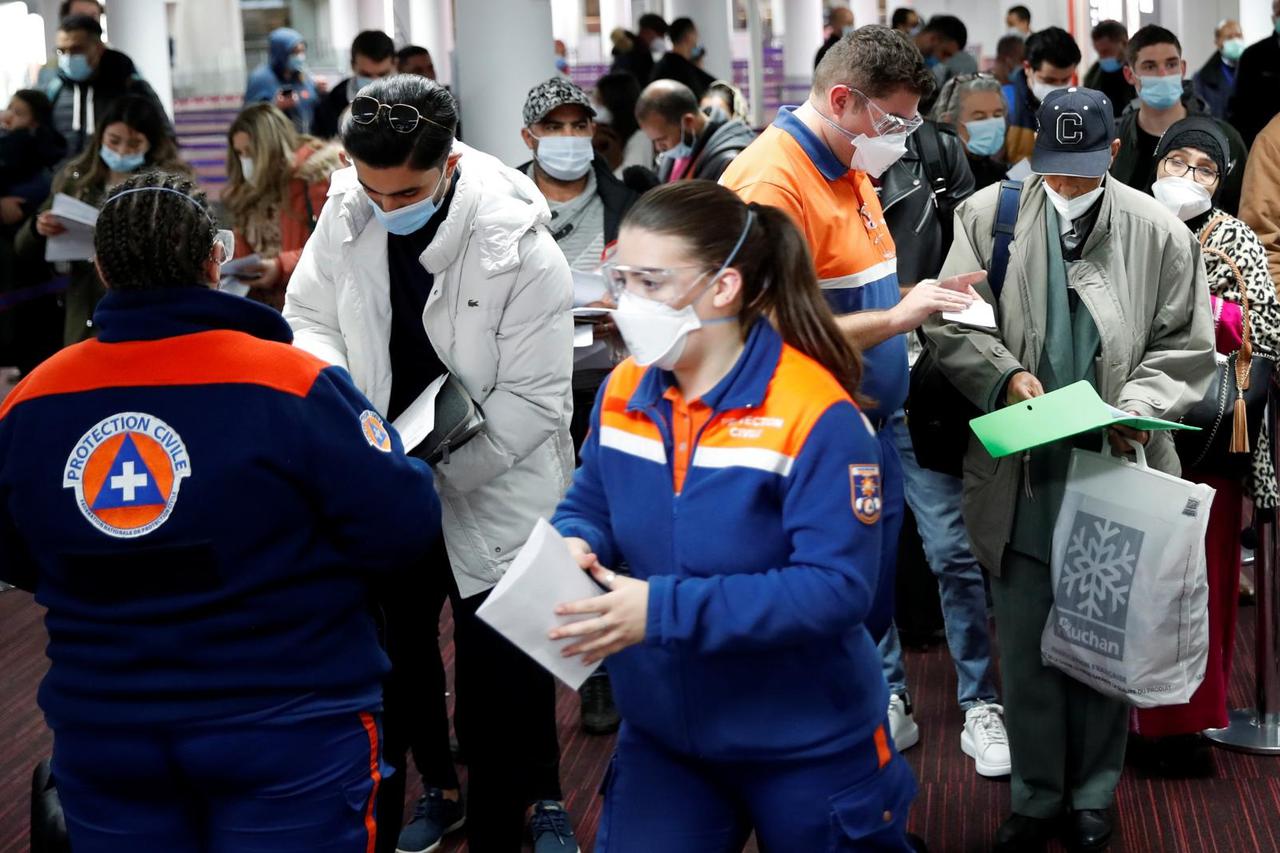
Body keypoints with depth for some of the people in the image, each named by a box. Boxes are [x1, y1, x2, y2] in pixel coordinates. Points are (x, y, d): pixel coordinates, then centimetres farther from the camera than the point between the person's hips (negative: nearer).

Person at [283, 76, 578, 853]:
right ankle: (438, 784, 41)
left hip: (493, 490, -5)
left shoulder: (521, 251, -23)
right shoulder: (346, 214, -10)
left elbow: (534, 402, -20)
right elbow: (311, 315, 5)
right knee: (395, 646, 18)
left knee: (500, 666, 2)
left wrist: (430, 472, -23)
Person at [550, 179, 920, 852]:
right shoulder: (623, 392, -4)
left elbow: (838, 587, -27)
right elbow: (588, 509, 8)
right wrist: (574, 547, -18)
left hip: (805, 745, -4)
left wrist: (666, 609, -32)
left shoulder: (815, 414, -23)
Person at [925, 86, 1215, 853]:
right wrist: (1005, 373, -17)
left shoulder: (1159, 232, -1)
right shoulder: (988, 214, 0)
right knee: (1026, 643, 10)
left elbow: (1187, 347, 1)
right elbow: (950, 321, 0)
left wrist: (1138, 408, -16)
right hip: (1022, 475, 1)